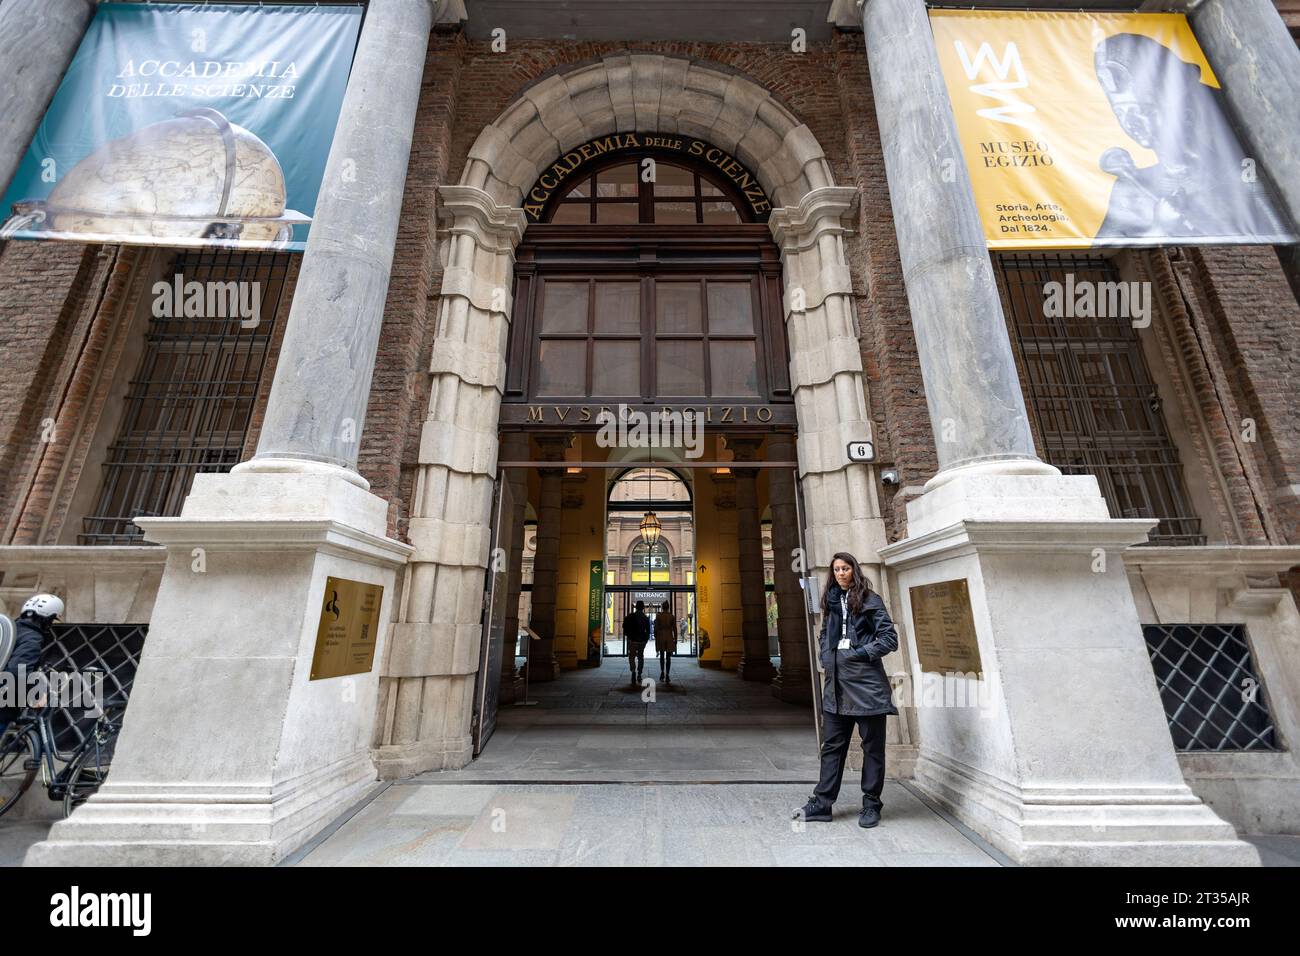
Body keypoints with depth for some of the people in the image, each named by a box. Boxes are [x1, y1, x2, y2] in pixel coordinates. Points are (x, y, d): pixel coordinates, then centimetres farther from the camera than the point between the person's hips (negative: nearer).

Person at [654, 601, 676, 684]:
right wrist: (675, 640, 7)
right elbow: (674, 629, -1)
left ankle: (662, 672, 6)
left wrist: (656, 638, 6)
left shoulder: (658, 616, -5)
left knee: (662, 656, 17)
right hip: (669, 638, 0)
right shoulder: (672, 617, -3)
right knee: (668, 657, 4)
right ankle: (667, 676, 0)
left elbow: (656, 628, -4)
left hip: (660, 637, 0)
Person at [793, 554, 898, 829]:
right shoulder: (831, 602, 13)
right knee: (832, 745, 10)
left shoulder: (870, 600, -3)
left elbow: (890, 638, -6)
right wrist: (826, 657, 8)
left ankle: (871, 806, 23)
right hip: (836, 682, 5)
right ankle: (821, 803, 17)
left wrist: (862, 653, -13)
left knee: (872, 746, 9)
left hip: (866, 682, -5)